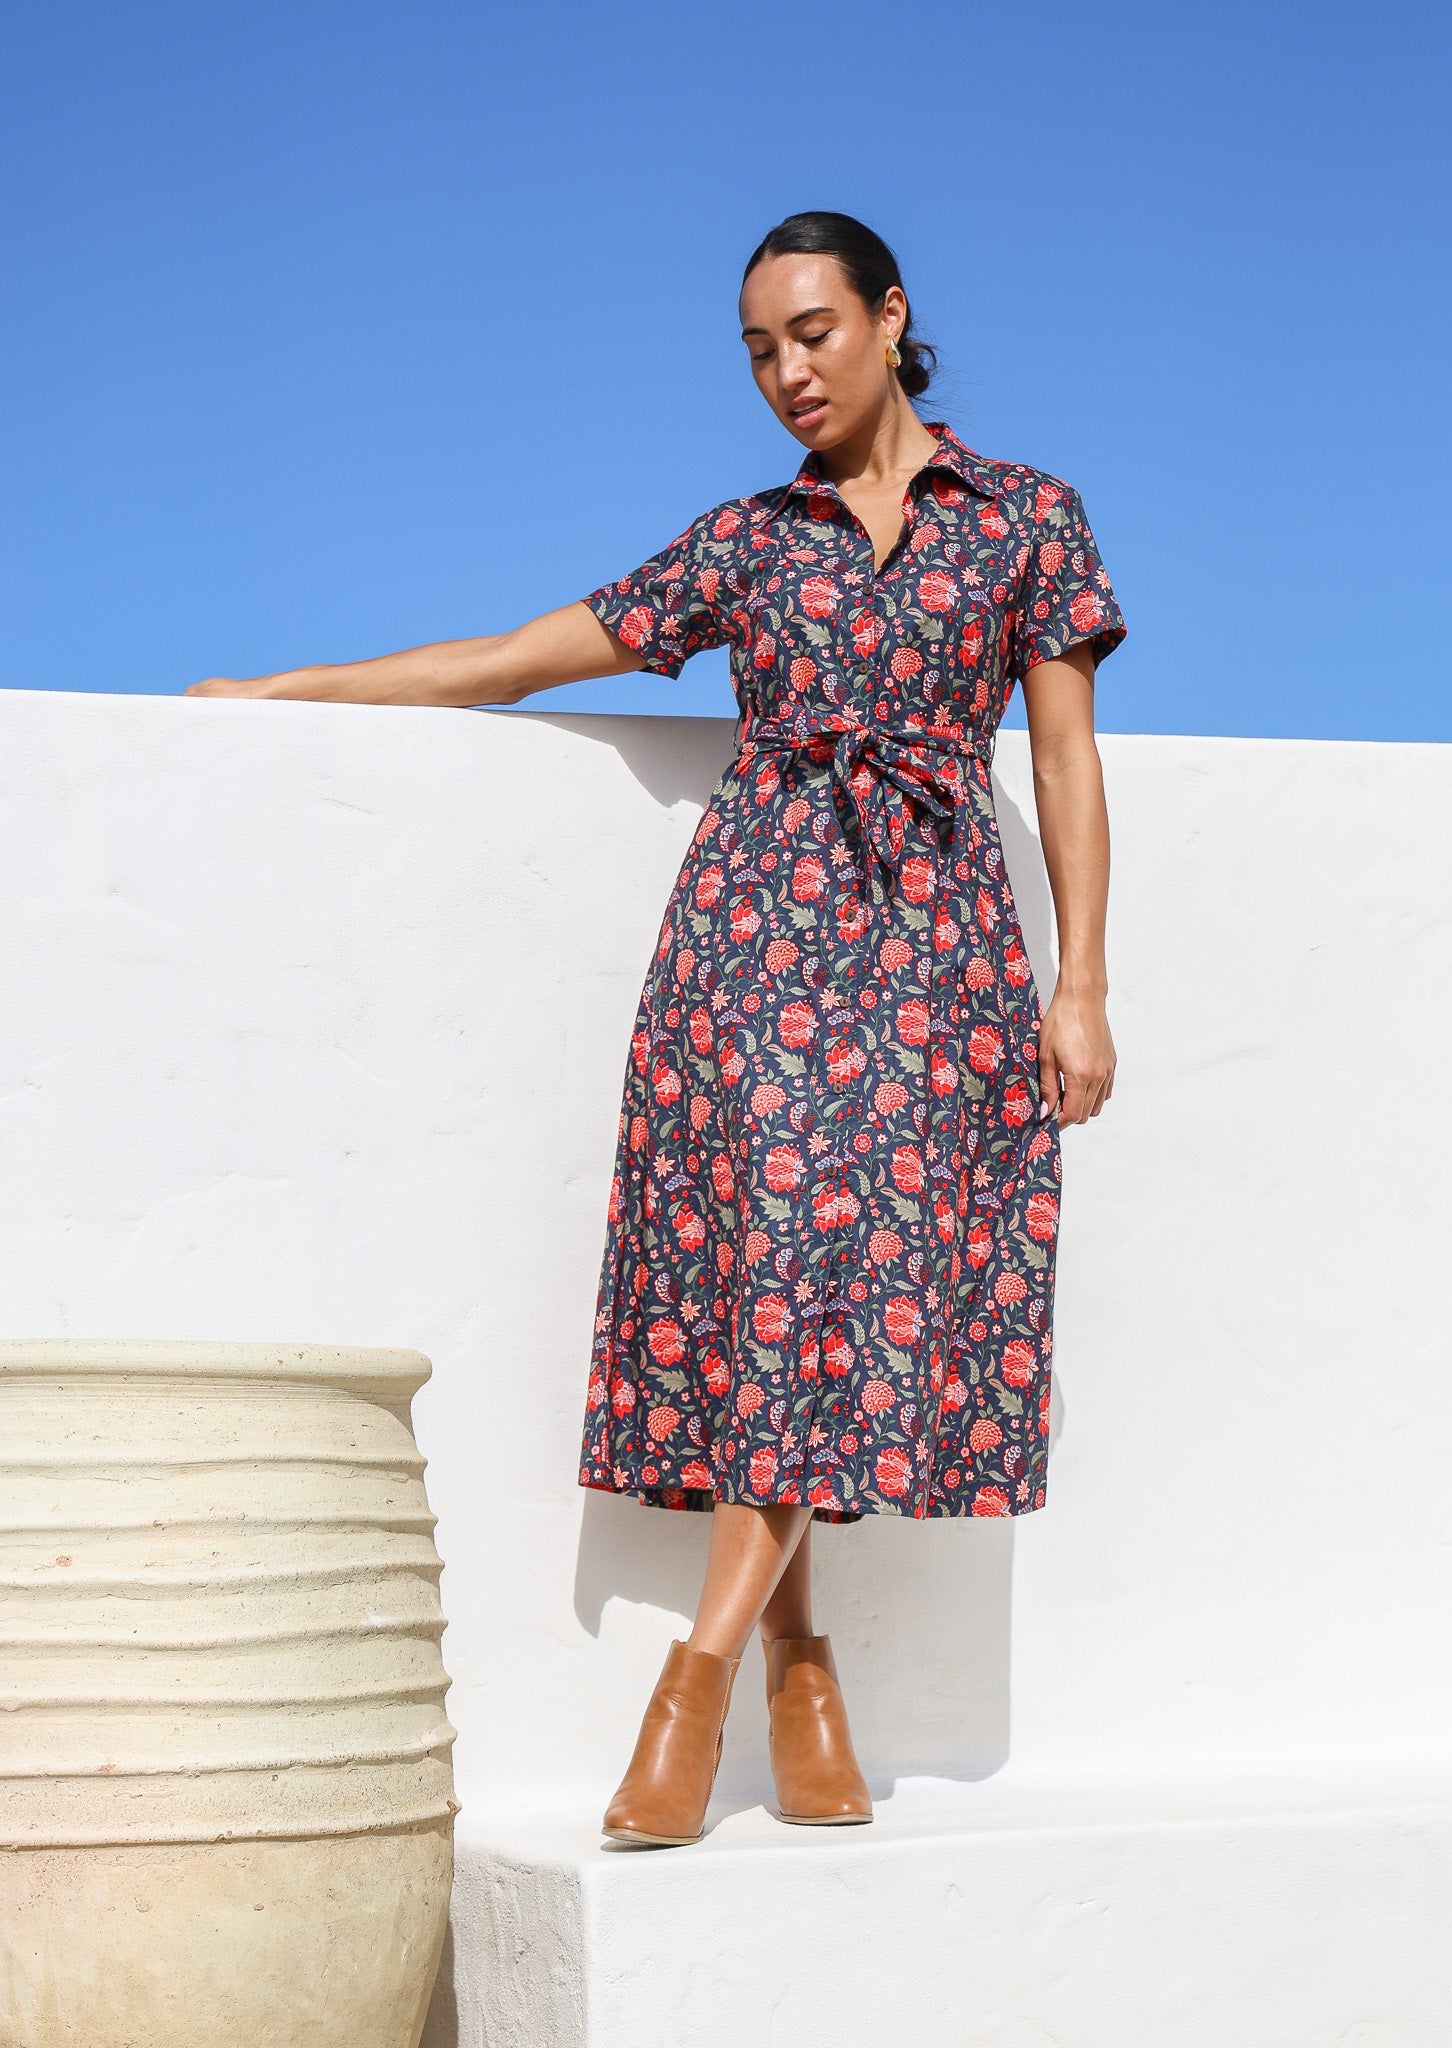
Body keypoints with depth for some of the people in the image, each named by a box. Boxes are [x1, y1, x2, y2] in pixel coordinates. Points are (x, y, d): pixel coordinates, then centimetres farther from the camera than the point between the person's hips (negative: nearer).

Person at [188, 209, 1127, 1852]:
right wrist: (282, 690, 12)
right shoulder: (743, 541, 12)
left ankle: (708, 1658, -12)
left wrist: (1080, 984, -1)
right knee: (771, 1247, -9)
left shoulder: (1025, 517, 10)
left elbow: (1065, 760, 7)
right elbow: (515, 659, 14)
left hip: (936, 932, -1)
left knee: (870, 1258, -11)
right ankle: (796, 1669, -4)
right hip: (755, 916, 1)